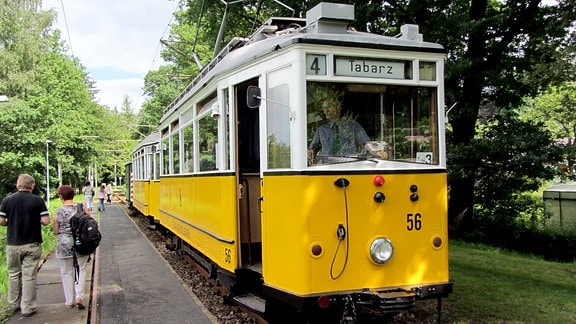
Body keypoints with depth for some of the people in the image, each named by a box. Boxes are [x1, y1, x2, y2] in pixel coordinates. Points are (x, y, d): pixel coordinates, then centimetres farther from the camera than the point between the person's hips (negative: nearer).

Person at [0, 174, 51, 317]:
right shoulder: (37, 200, -8)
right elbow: (46, 221, -13)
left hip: (12, 244, 2)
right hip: (32, 244, -2)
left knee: (13, 274, 18)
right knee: (29, 276, 3)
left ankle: (14, 304, 30)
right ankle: (28, 308, 7)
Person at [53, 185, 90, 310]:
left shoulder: (58, 212, -7)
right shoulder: (82, 208, -5)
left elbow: (56, 232, -2)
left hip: (64, 244, -1)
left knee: (66, 272, 13)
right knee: (81, 269, 17)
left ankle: (69, 301, 19)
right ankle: (79, 296, 4)